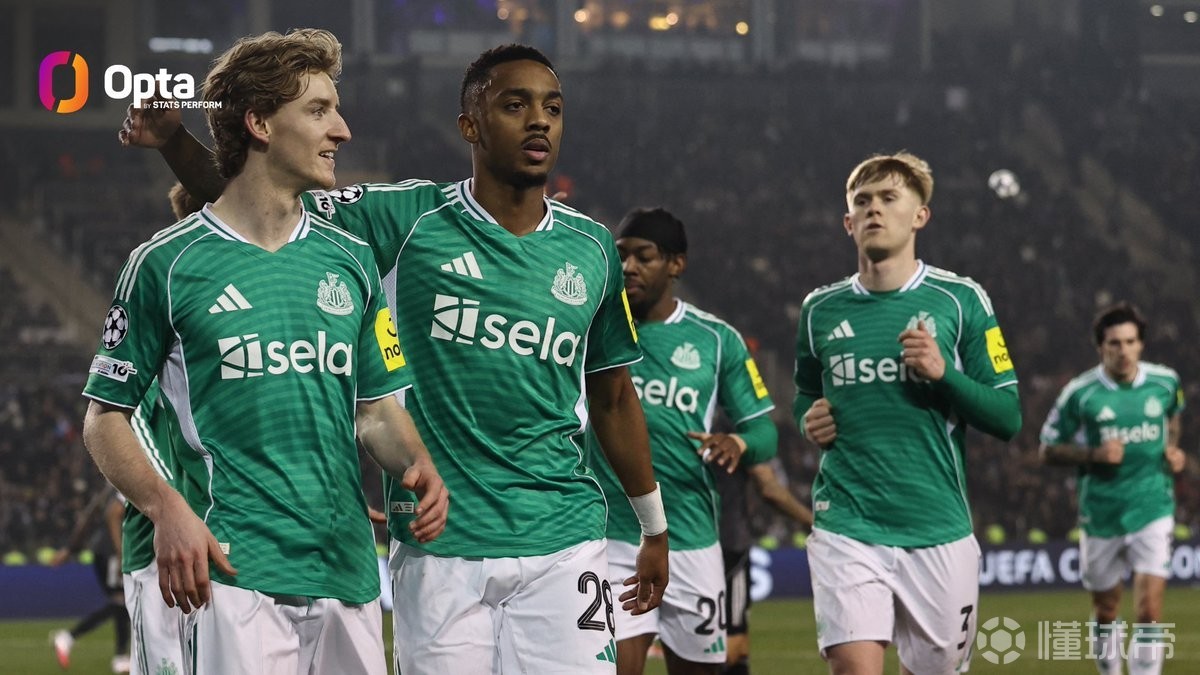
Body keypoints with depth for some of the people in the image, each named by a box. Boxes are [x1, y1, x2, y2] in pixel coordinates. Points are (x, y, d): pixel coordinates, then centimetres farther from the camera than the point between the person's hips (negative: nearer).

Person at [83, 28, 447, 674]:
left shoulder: (351, 261, 15)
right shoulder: (166, 263, 0)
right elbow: (105, 418, 3)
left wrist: (416, 465, -2)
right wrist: (166, 506, -14)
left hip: (347, 567, 5)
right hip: (234, 570, -5)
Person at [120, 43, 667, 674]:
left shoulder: (591, 247, 8)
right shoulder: (410, 218, -1)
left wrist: (655, 528, 23)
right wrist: (173, 140, -17)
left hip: (562, 545, 2)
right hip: (438, 545, -2)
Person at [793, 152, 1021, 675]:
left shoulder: (960, 300, 2)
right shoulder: (821, 310, 9)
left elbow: (1008, 417, 0)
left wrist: (943, 373, -16)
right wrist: (809, 421, 3)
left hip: (939, 530, 0)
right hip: (847, 527, 0)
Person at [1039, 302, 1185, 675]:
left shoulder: (1165, 381, -1)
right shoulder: (1080, 393, -8)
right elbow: (1049, 451, -1)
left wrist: (1172, 449, 4)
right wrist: (1093, 454, -18)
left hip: (1153, 508, 0)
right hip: (1101, 514, 0)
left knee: (1149, 610, -14)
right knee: (1105, 612, 13)